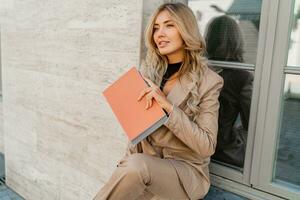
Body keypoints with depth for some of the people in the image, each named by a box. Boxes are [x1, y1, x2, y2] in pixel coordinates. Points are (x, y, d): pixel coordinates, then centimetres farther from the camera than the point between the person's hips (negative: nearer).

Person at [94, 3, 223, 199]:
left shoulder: (208, 81, -10)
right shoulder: (149, 73, 4)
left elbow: (207, 146, -15)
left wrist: (168, 106, -24)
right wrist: (126, 163, -1)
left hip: (186, 170, -3)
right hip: (144, 163, 4)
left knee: (136, 165, -33)